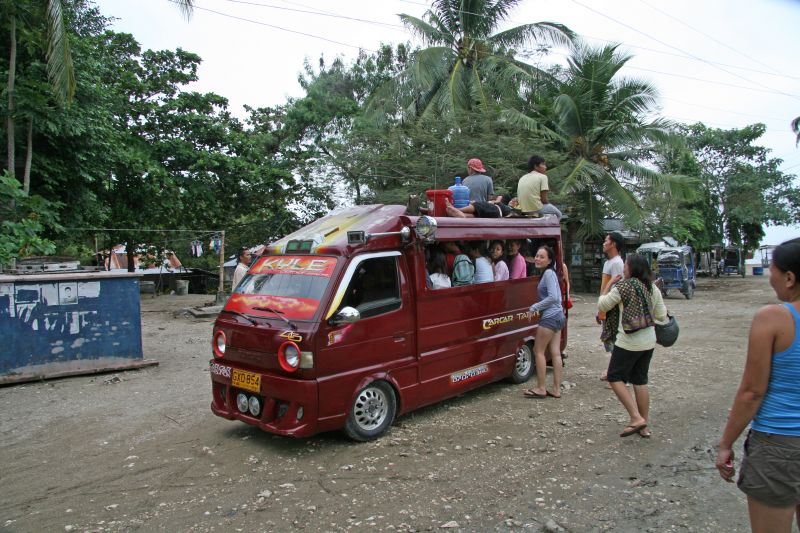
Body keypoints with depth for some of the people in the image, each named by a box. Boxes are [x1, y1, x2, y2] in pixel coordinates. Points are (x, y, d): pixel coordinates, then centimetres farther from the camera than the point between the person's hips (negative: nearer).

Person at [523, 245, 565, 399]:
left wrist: (535, 307, -15)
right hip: (558, 316, 9)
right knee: (555, 352, 9)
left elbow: (553, 297, -21)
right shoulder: (548, 273, 15)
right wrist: (539, 307, 13)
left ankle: (541, 388, 5)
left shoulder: (548, 273, -14)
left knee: (538, 351, -1)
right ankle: (556, 389, 12)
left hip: (550, 317, -9)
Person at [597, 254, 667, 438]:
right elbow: (662, 316, 9)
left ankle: (636, 418, -5)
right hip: (649, 342, 7)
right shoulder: (653, 289, 5)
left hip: (628, 342, -7)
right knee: (640, 380, 14)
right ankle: (644, 425, 19)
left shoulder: (623, 286, -14)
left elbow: (602, 305, -5)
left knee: (615, 378, 4)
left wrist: (609, 284, 3)